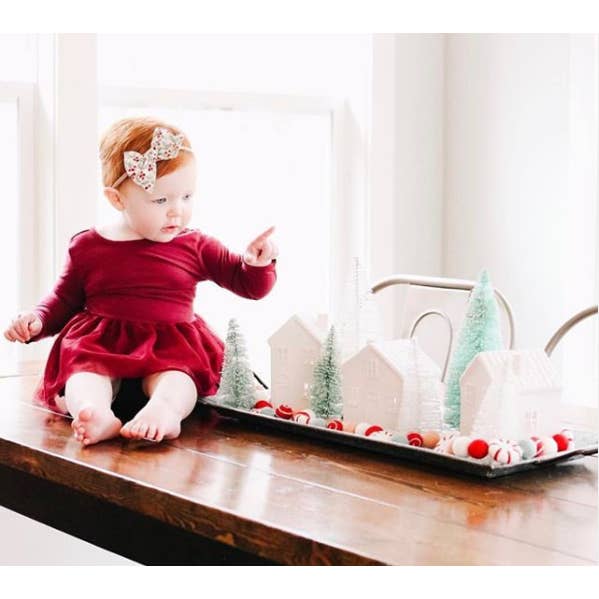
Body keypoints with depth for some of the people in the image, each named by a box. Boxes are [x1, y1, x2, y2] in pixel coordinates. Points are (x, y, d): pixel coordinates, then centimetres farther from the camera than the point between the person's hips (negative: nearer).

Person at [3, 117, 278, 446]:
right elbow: (64, 300, 21)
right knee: (84, 370, -32)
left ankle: (163, 409, -64)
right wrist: (36, 320, 1)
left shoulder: (196, 247, 10)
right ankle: (96, 415, -61)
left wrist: (257, 264, -12)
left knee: (174, 374, -34)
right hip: (98, 344, 0)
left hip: (172, 345, 0)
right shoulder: (87, 247, 10)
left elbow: (248, 284, 11)